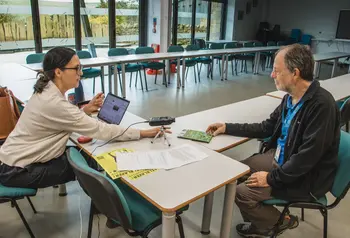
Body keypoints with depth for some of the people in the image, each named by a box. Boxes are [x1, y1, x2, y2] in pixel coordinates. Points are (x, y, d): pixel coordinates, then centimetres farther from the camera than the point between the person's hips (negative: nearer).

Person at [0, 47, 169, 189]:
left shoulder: (49, 91, -1)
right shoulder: (53, 102, -29)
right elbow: (100, 130, -29)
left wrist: (86, 110, -9)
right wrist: (144, 133, -25)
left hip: (22, 158, 8)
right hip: (18, 171, -8)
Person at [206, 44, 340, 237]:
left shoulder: (321, 104, -27)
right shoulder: (290, 97, -1)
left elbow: (308, 156, -28)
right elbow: (266, 128, 10)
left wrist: (272, 178, -20)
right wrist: (228, 128, 6)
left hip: (305, 178, -8)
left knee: (242, 192, -13)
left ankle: (280, 221, 17)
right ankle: (262, 222, 24)